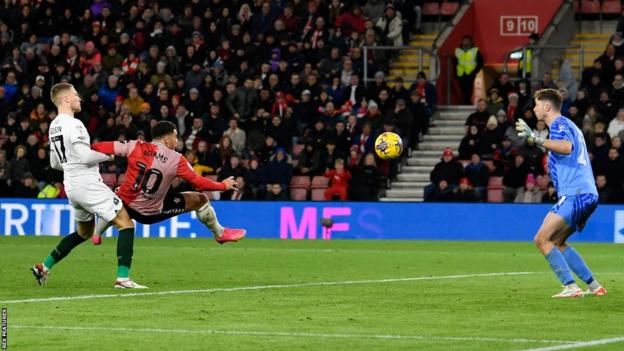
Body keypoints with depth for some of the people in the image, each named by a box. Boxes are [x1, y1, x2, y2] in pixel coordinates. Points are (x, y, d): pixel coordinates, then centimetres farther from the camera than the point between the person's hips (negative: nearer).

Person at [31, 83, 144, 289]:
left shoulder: (54, 126, 12)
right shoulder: (74, 125, -16)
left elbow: (55, 163, 20)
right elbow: (85, 156, -24)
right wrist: (108, 155, -7)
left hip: (71, 185, 9)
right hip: (88, 184, -9)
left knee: (84, 232, 26)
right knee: (126, 224, -5)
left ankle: (44, 267, 25)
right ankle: (123, 278, -13)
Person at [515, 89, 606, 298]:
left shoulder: (559, 124, -5)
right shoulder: (569, 125, 24)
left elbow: (567, 147, -26)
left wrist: (536, 139, -29)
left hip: (574, 194, -10)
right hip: (588, 194, 10)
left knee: (542, 239, -13)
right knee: (557, 243, 17)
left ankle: (570, 287, -20)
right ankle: (594, 286, 13)